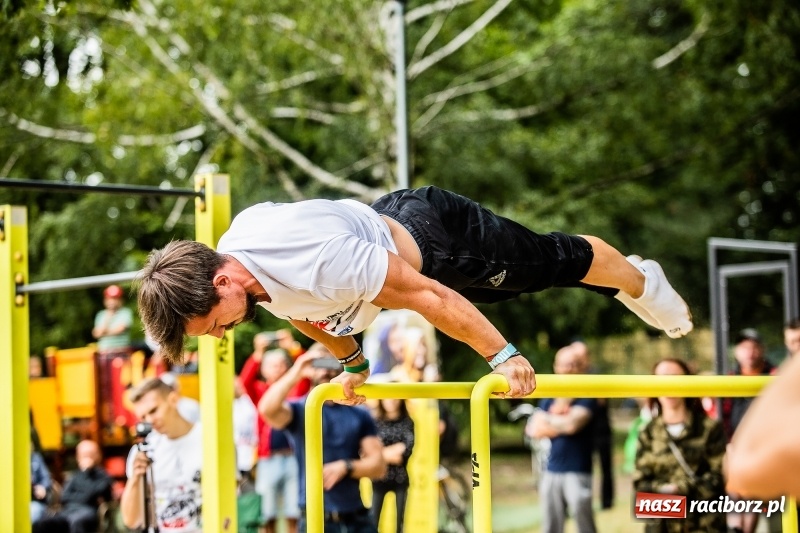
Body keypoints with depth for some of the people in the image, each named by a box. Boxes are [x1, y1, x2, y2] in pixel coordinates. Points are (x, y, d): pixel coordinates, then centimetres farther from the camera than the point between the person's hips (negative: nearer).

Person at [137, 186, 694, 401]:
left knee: (554, 261, 20)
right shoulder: (228, 257, -19)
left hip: (441, 239, -7)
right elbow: (302, 313, 4)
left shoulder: (317, 264, -46)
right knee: (539, 269, 31)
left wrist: (502, 356, -27)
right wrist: (352, 364, 17)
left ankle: (641, 281, 50)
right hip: (392, 217, 7)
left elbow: (429, 294, -36)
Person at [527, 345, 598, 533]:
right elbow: (533, 430, 2)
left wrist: (547, 419, -1)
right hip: (552, 471, 5)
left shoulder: (586, 397, -2)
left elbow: (572, 424, -18)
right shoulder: (549, 398, 13)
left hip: (578, 473, -5)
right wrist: (561, 424, -9)